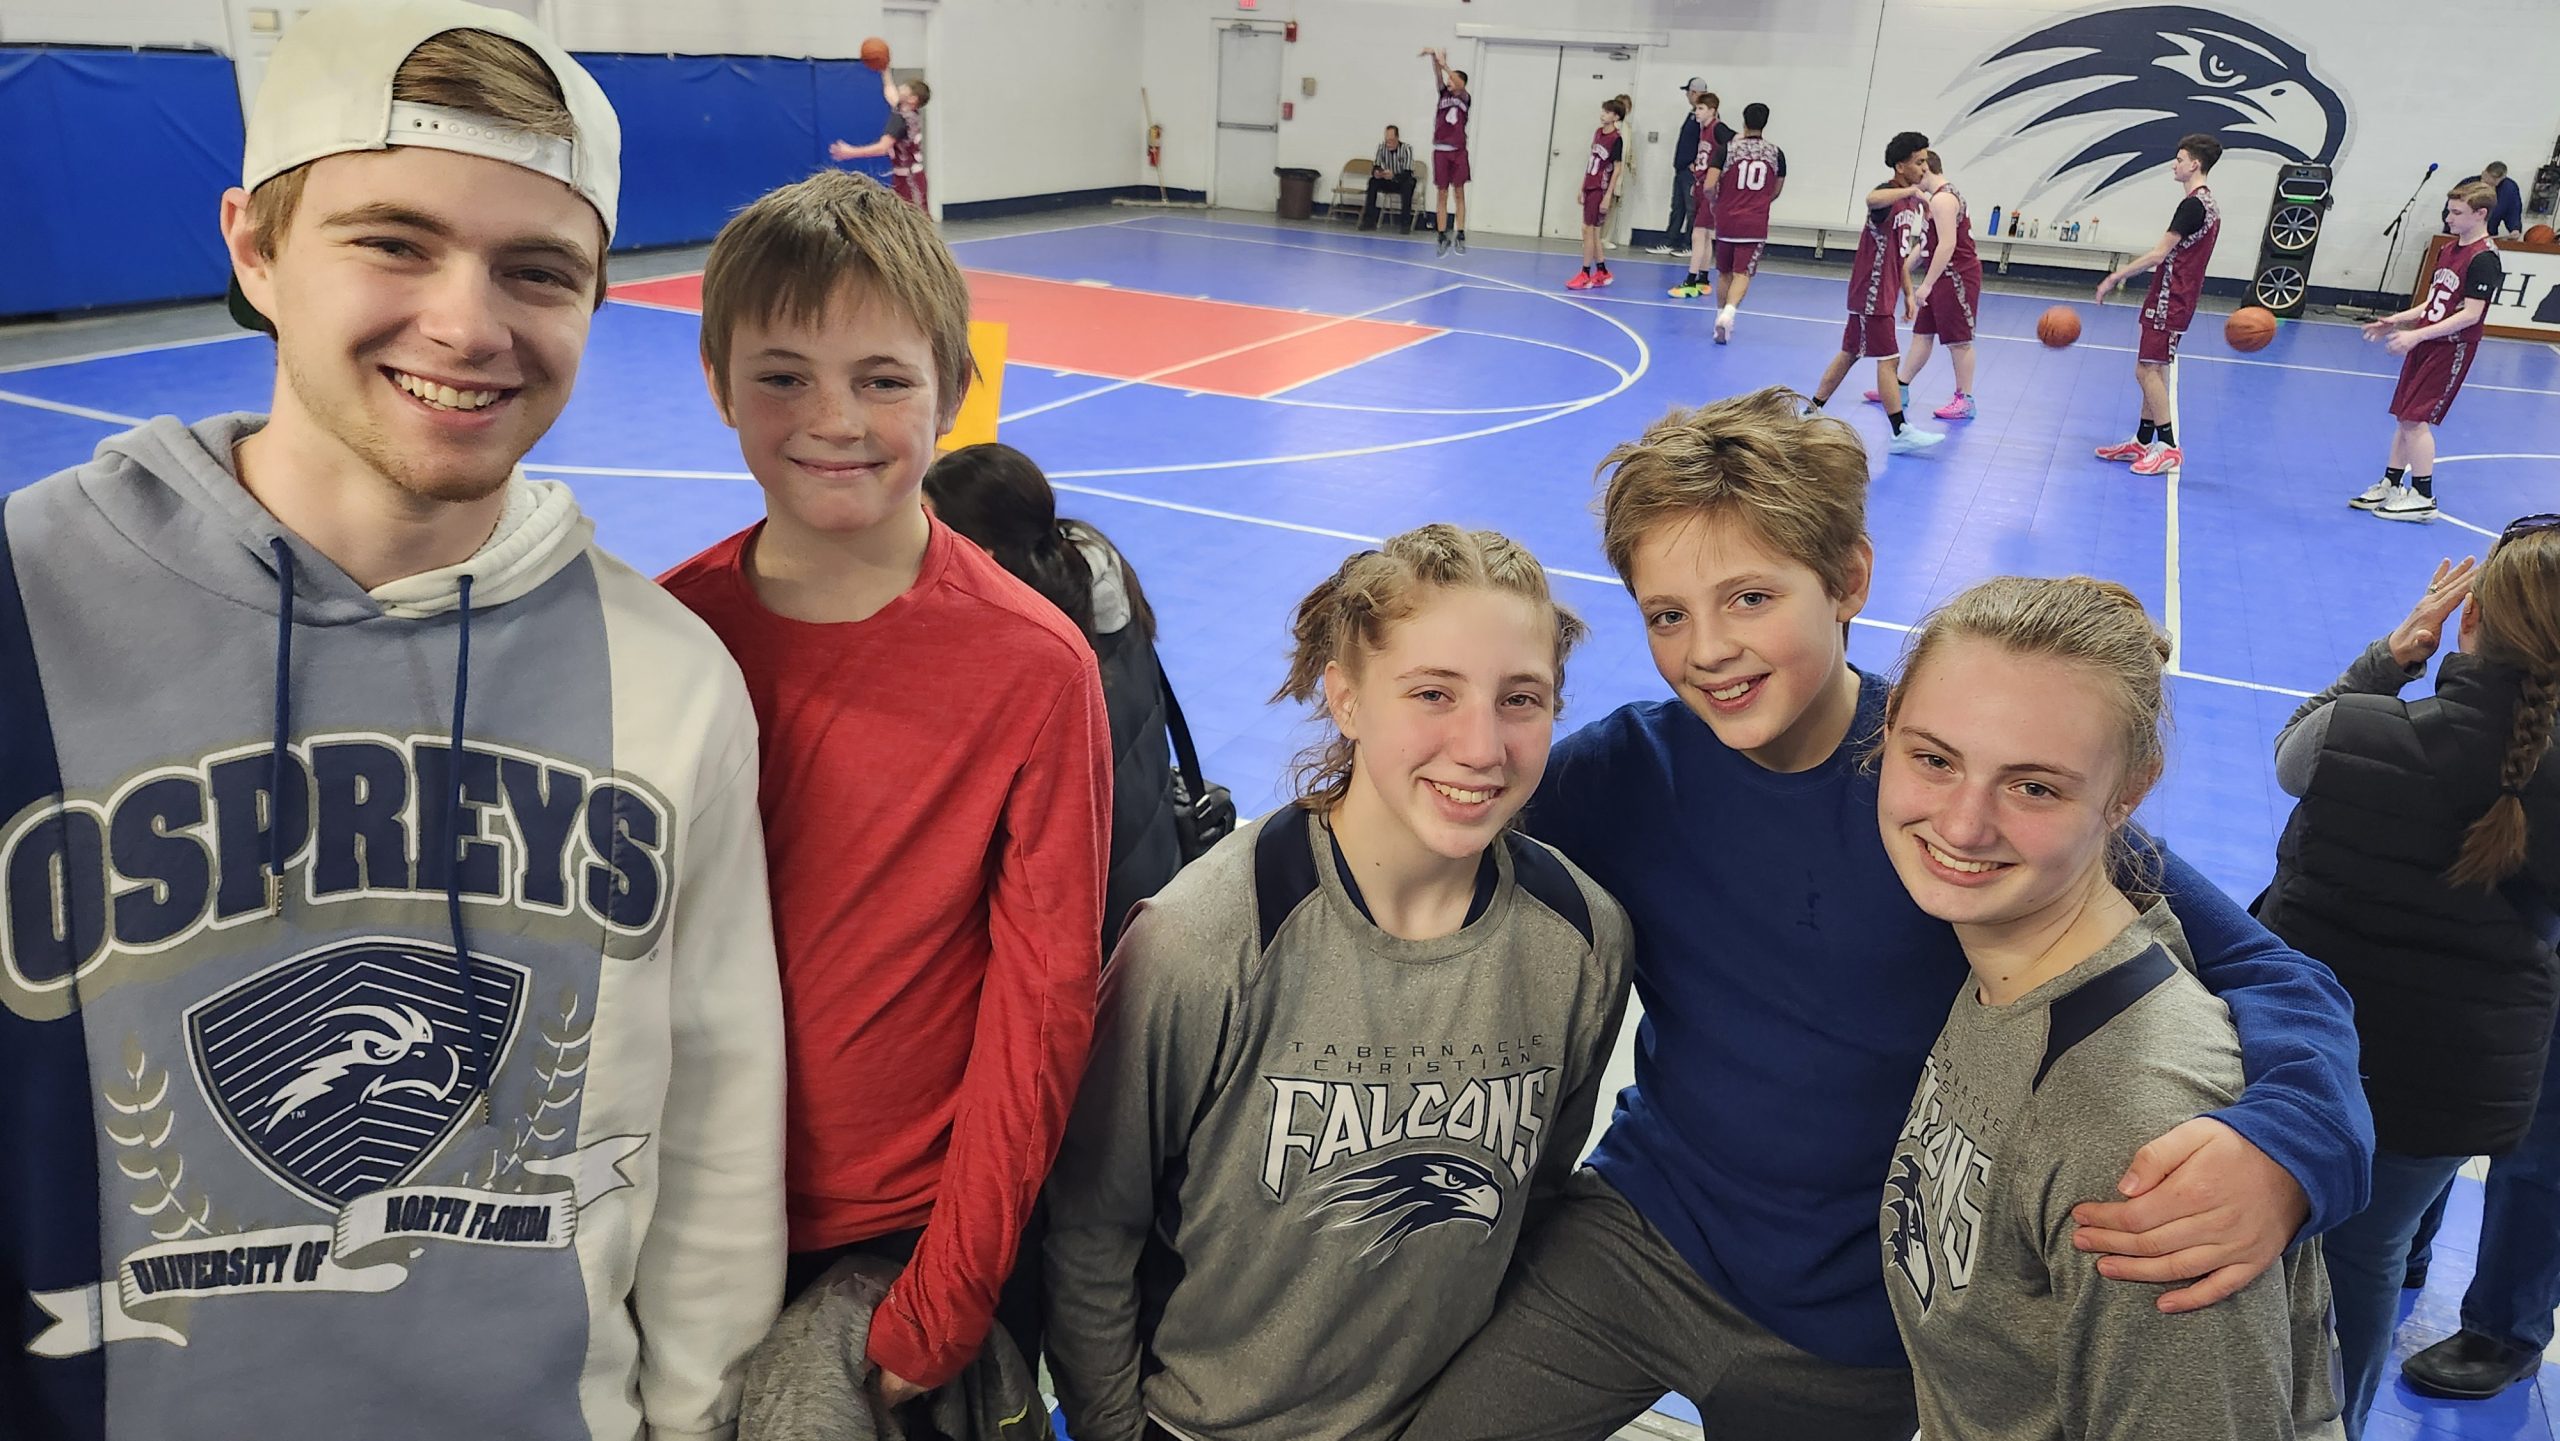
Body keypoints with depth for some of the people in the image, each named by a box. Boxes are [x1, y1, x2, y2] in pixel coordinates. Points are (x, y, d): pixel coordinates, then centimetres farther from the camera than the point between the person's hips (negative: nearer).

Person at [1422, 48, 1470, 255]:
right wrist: (1434, 59, -24)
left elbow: (1459, 88, -17)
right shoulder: (1444, 94, 10)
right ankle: (1443, 236, 3)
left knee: (1459, 193, -2)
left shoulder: (1465, 98, 3)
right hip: (1440, 151, 2)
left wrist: (1444, 65, -27)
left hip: (1458, 152, -2)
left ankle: (1460, 235, -2)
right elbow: (1439, 78, -6)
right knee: (1442, 194, 2)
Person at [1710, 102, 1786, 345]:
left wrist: (1715, 206, 13)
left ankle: (1721, 315, 24)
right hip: (1755, 225, 0)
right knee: (1743, 274, -4)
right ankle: (1728, 312, -28)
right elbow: (1776, 191, 13)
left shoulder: (1728, 149, -4)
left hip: (1726, 221, 0)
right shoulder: (1775, 153, 2)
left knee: (1724, 273, 16)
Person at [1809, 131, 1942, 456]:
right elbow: (1872, 199, -44)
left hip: (1882, 294, 10)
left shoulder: (1905, 199, 14)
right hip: (1872, 294, -10)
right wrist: (1911, 190, -41)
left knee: (1850, 353, 14)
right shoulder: (1889, 192, -16)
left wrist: (1908, 293, 19)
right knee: (1889, 358, -8)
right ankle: (1900, 433, -7)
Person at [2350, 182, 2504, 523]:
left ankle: (2422, 497, -3)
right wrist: (2396, 321, 7)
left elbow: (2470, 315, -21)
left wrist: (2416, 335, -25)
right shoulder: (2448, 251, 11)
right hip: (2425, 344, 8)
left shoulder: (2484, 259, -16)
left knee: (2416, 419, -10)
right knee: (2404, 416, 11)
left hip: (2451, 349, -8)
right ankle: (2391, 484, 21)